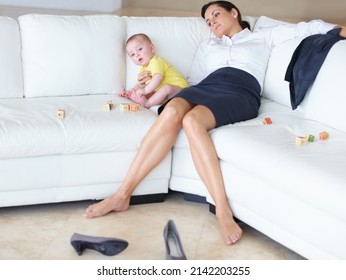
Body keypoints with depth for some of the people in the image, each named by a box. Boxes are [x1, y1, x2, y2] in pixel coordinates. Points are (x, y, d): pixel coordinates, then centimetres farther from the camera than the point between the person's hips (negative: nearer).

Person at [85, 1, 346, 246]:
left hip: (240, 93, -3)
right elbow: (195, 79, 28)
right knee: (172, 111, -35)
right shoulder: (208, 45, 38)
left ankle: (223, 209, -43)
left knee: (192, 120, -39)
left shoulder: (262, 37, 28)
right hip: (206, 87, 3)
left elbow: (309, 27, 23)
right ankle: (122, 195, -39)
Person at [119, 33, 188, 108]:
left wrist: (145, 90, -37)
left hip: (178, 88, -10)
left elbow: (158, 78, -31)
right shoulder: (143, 69, 17)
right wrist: (130, 92, 4)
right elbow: (141, 84, 22)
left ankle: (147, 103, -35)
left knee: (167, 88, -40)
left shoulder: (155, 61, -15)